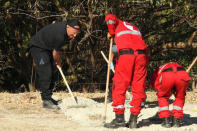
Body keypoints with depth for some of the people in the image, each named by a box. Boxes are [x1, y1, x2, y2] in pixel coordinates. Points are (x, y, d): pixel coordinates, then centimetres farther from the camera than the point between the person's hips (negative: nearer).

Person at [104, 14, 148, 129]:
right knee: (138, 88, 7)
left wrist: (111, 33, 14)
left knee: (119, 87, 2)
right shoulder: (136, 29, 33)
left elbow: (110, 17, 0)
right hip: (141, 55, 4)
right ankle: (133, 120, 5)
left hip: (126, 55, -4)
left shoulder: (118, 24, 22)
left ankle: (119, 118, -2)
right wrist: (145, 63, 22)